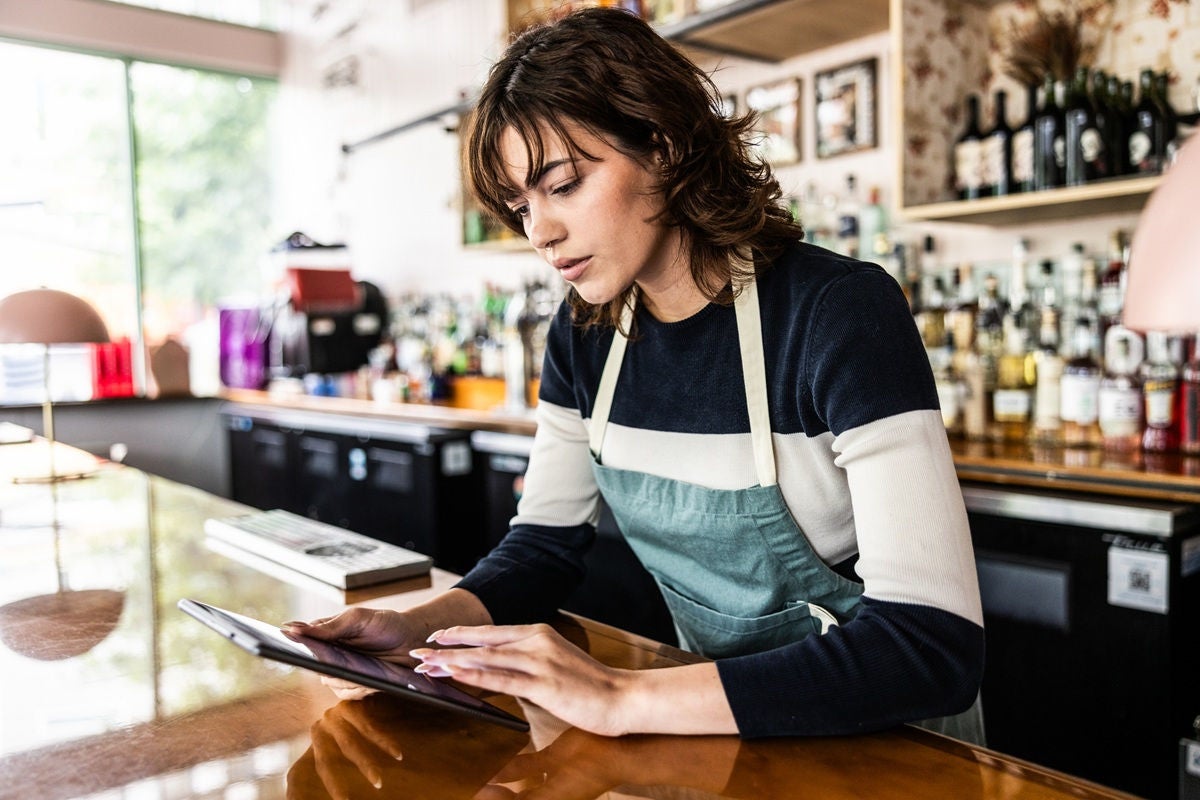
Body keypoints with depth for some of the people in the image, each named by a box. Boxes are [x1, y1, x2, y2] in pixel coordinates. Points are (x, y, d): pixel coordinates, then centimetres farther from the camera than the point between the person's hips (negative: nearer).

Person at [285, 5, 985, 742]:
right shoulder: (584, 332, -2)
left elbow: (933, 642, -28)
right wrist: (419, 627, -14)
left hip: (880, 737, -4)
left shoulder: (840, 312, -21)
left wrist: (624, 701, -33)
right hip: (715, 723, 5)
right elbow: (545, 543, 5)